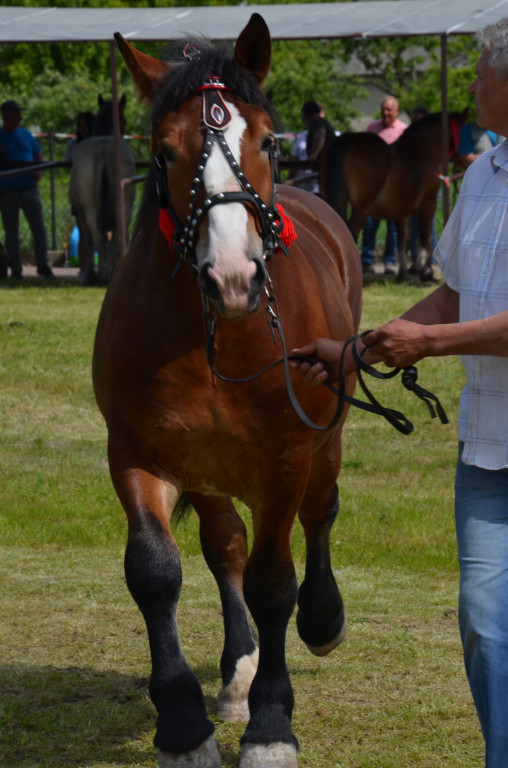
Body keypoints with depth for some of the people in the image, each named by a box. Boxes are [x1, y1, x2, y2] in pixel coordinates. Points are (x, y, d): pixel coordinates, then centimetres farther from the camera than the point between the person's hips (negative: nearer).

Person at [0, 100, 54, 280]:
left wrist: (38, 171, -6)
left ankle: (43, 265, 7)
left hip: (29, 189, 2)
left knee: (40, 229, -2)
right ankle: (15, 270, 9)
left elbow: (39, 157, 15)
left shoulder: (26, 135, 10)